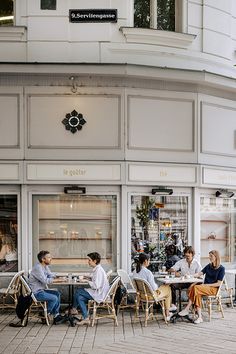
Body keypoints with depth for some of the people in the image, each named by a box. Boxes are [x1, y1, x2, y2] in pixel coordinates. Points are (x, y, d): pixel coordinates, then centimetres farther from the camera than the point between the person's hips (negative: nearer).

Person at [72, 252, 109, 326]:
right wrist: (90, 278, 8)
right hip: (98, 293, 10)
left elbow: (96, 286, -24)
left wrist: (89, 281, -9)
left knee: (78, 291, -9)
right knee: (80, 298, 0)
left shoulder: (99, 270, -19)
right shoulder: (96, 269, 12)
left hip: (99, 294, -10)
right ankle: (85, 318, 1)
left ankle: (74, 309, 7)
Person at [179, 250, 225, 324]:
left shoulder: (221, 268, -1)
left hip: (213, 289, -5)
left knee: (195, 288, -31)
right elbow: (199, 274, 10)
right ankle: (199, 317, -39)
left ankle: (187, 309, -30)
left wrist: (207, 285, -15)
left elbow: (218, 283, -7)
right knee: (197, 294, -32)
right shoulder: (208, 266, 18)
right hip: (205, 287, 5)